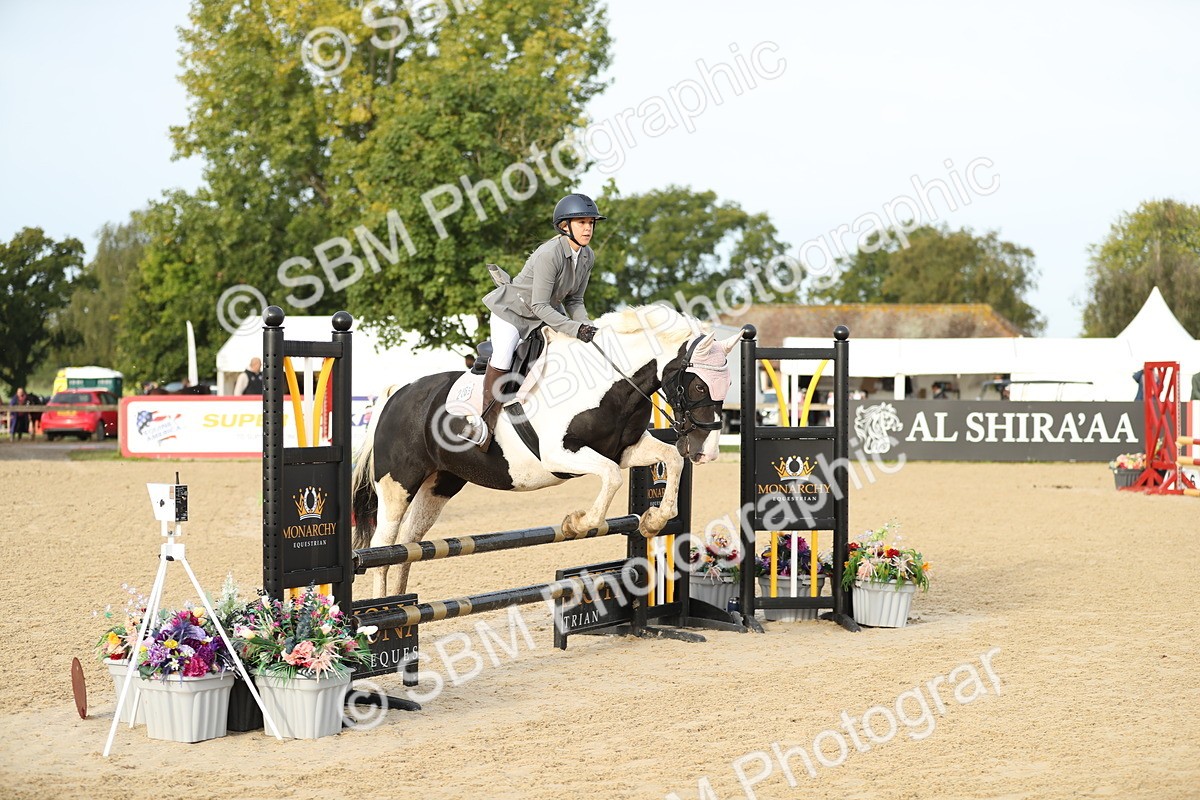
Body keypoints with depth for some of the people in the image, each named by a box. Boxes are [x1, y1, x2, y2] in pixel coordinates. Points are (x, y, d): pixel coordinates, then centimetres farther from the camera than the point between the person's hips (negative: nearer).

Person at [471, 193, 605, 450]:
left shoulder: (588, 257, -7)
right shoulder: (549, 254, -31)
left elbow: (574, 301, 2)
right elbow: (540, 306, -31)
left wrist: (586, 326, -17)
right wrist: (575, 329, -36)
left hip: (548, 312, 8)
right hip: (513, 310, -8)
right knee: (503, 355, -28)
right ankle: (487, 424, -21)